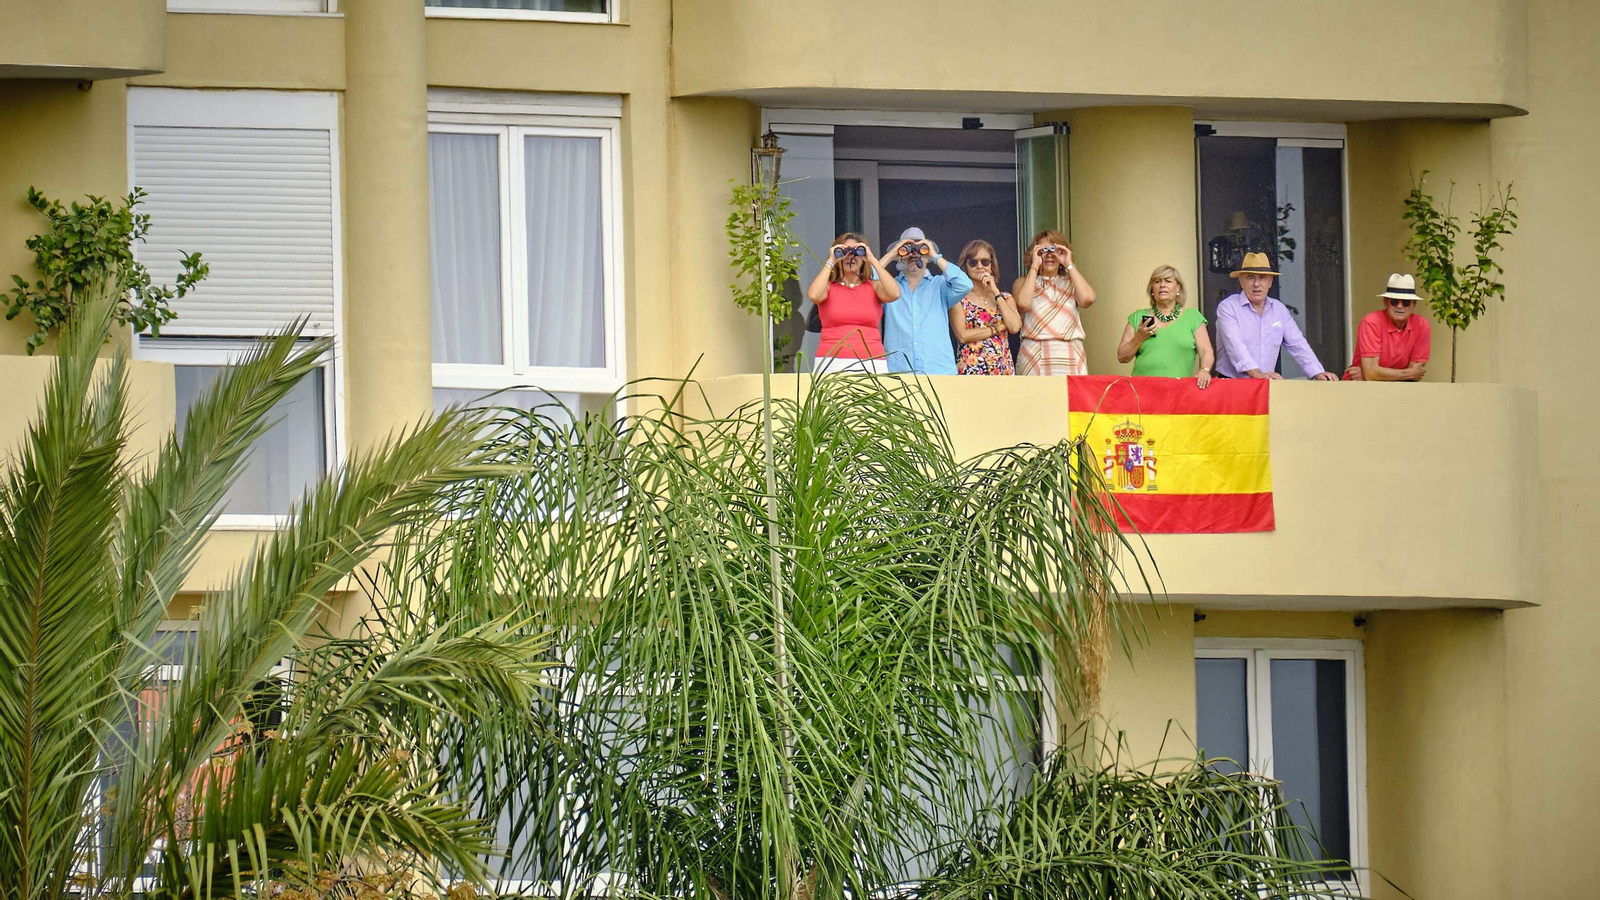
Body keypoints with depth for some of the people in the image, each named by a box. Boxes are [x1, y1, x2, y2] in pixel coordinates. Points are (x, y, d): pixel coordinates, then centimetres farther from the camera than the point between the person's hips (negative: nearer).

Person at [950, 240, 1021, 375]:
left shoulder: (1005, 298, 15)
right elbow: (962, 335, -9)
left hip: (1004, 370, 3)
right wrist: (998, 328, -4)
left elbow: (1015, 326, -4)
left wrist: (995, 292, 1)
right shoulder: (959, 298, 4)